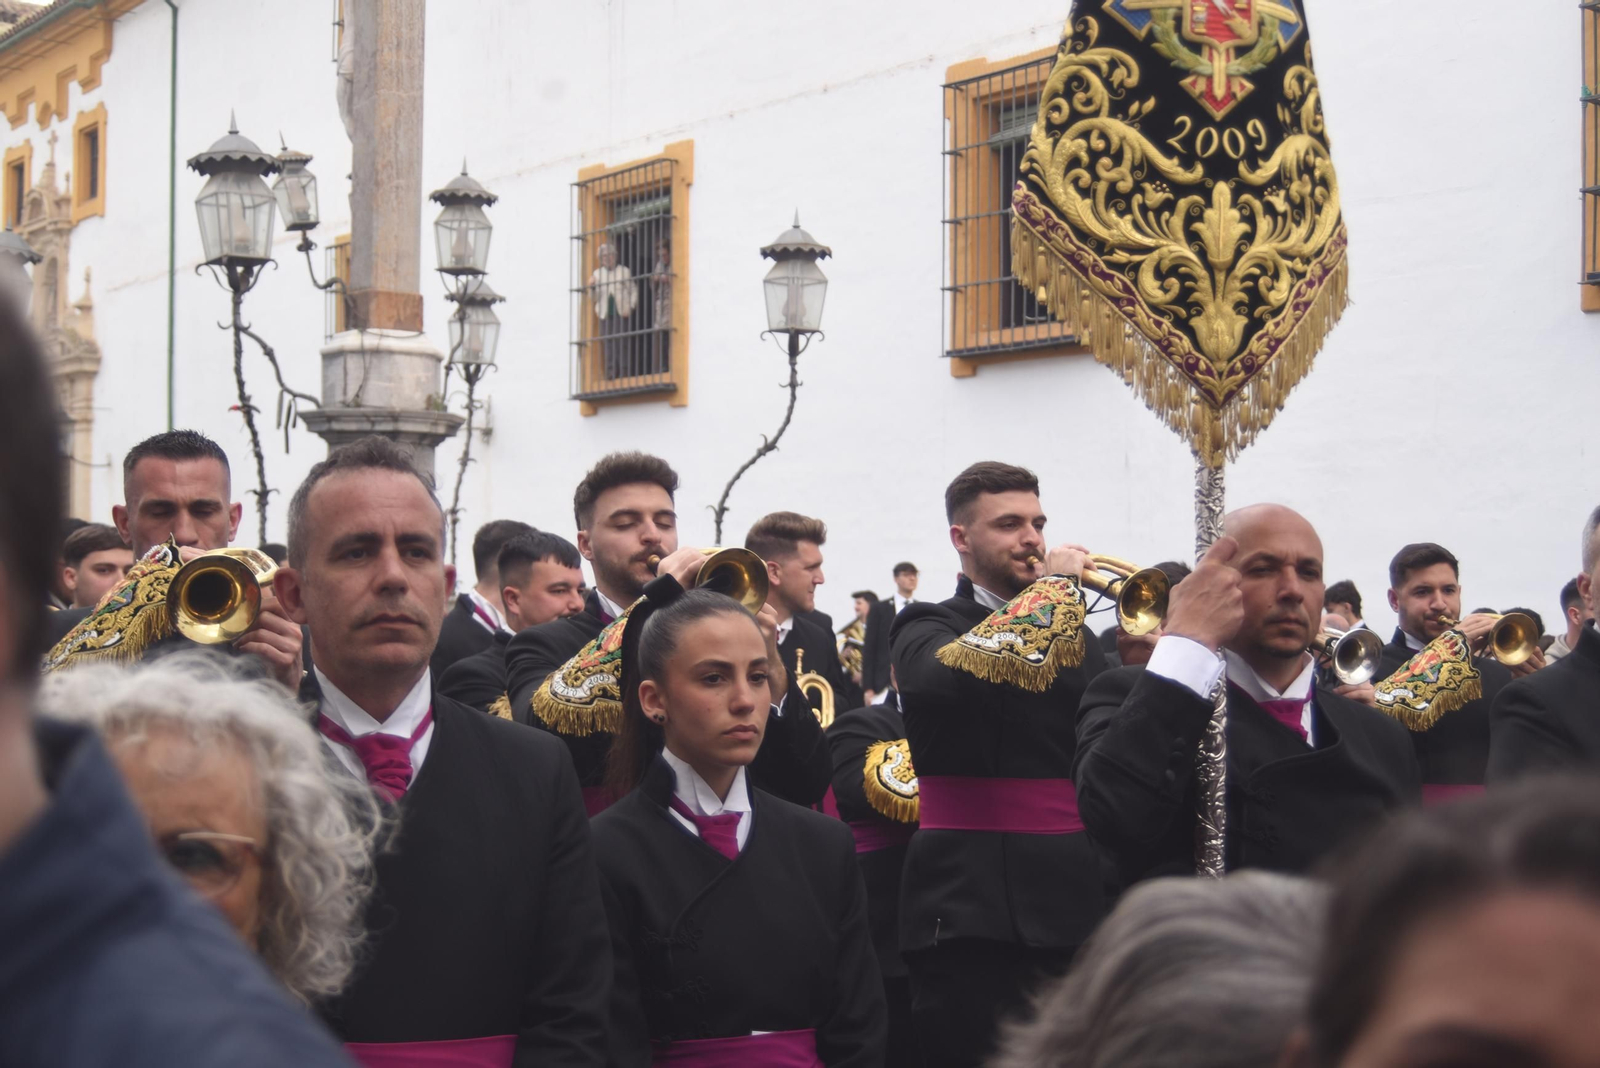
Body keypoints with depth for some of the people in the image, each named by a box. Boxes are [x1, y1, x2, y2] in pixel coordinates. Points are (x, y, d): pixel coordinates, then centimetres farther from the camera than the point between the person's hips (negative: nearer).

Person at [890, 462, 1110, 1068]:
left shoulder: (1076, 635, 16)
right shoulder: (927, 629, 1)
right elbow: (956, 671, -25)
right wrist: (1055, 584, -14)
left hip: (1077, 908, 5)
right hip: (973, 915, -5)